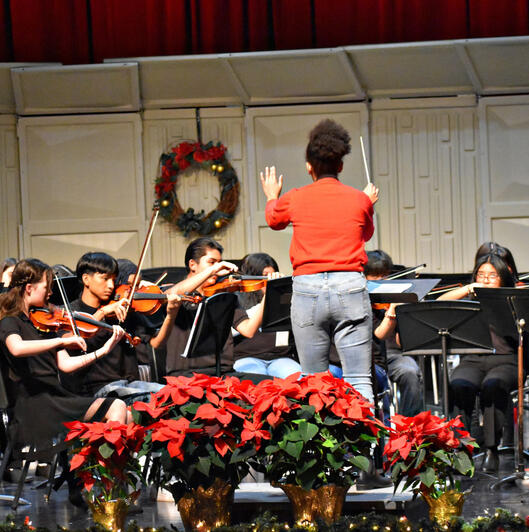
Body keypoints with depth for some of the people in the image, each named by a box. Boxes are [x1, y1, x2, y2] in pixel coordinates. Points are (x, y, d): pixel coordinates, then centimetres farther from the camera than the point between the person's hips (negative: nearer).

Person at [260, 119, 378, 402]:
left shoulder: (294, 200, 3)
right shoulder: (359, 200, 3)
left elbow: (274, 220, 26)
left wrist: (272, 197, 47)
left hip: (307, 287, 0)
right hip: (350, 287, 0)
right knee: (359, 380, -3)